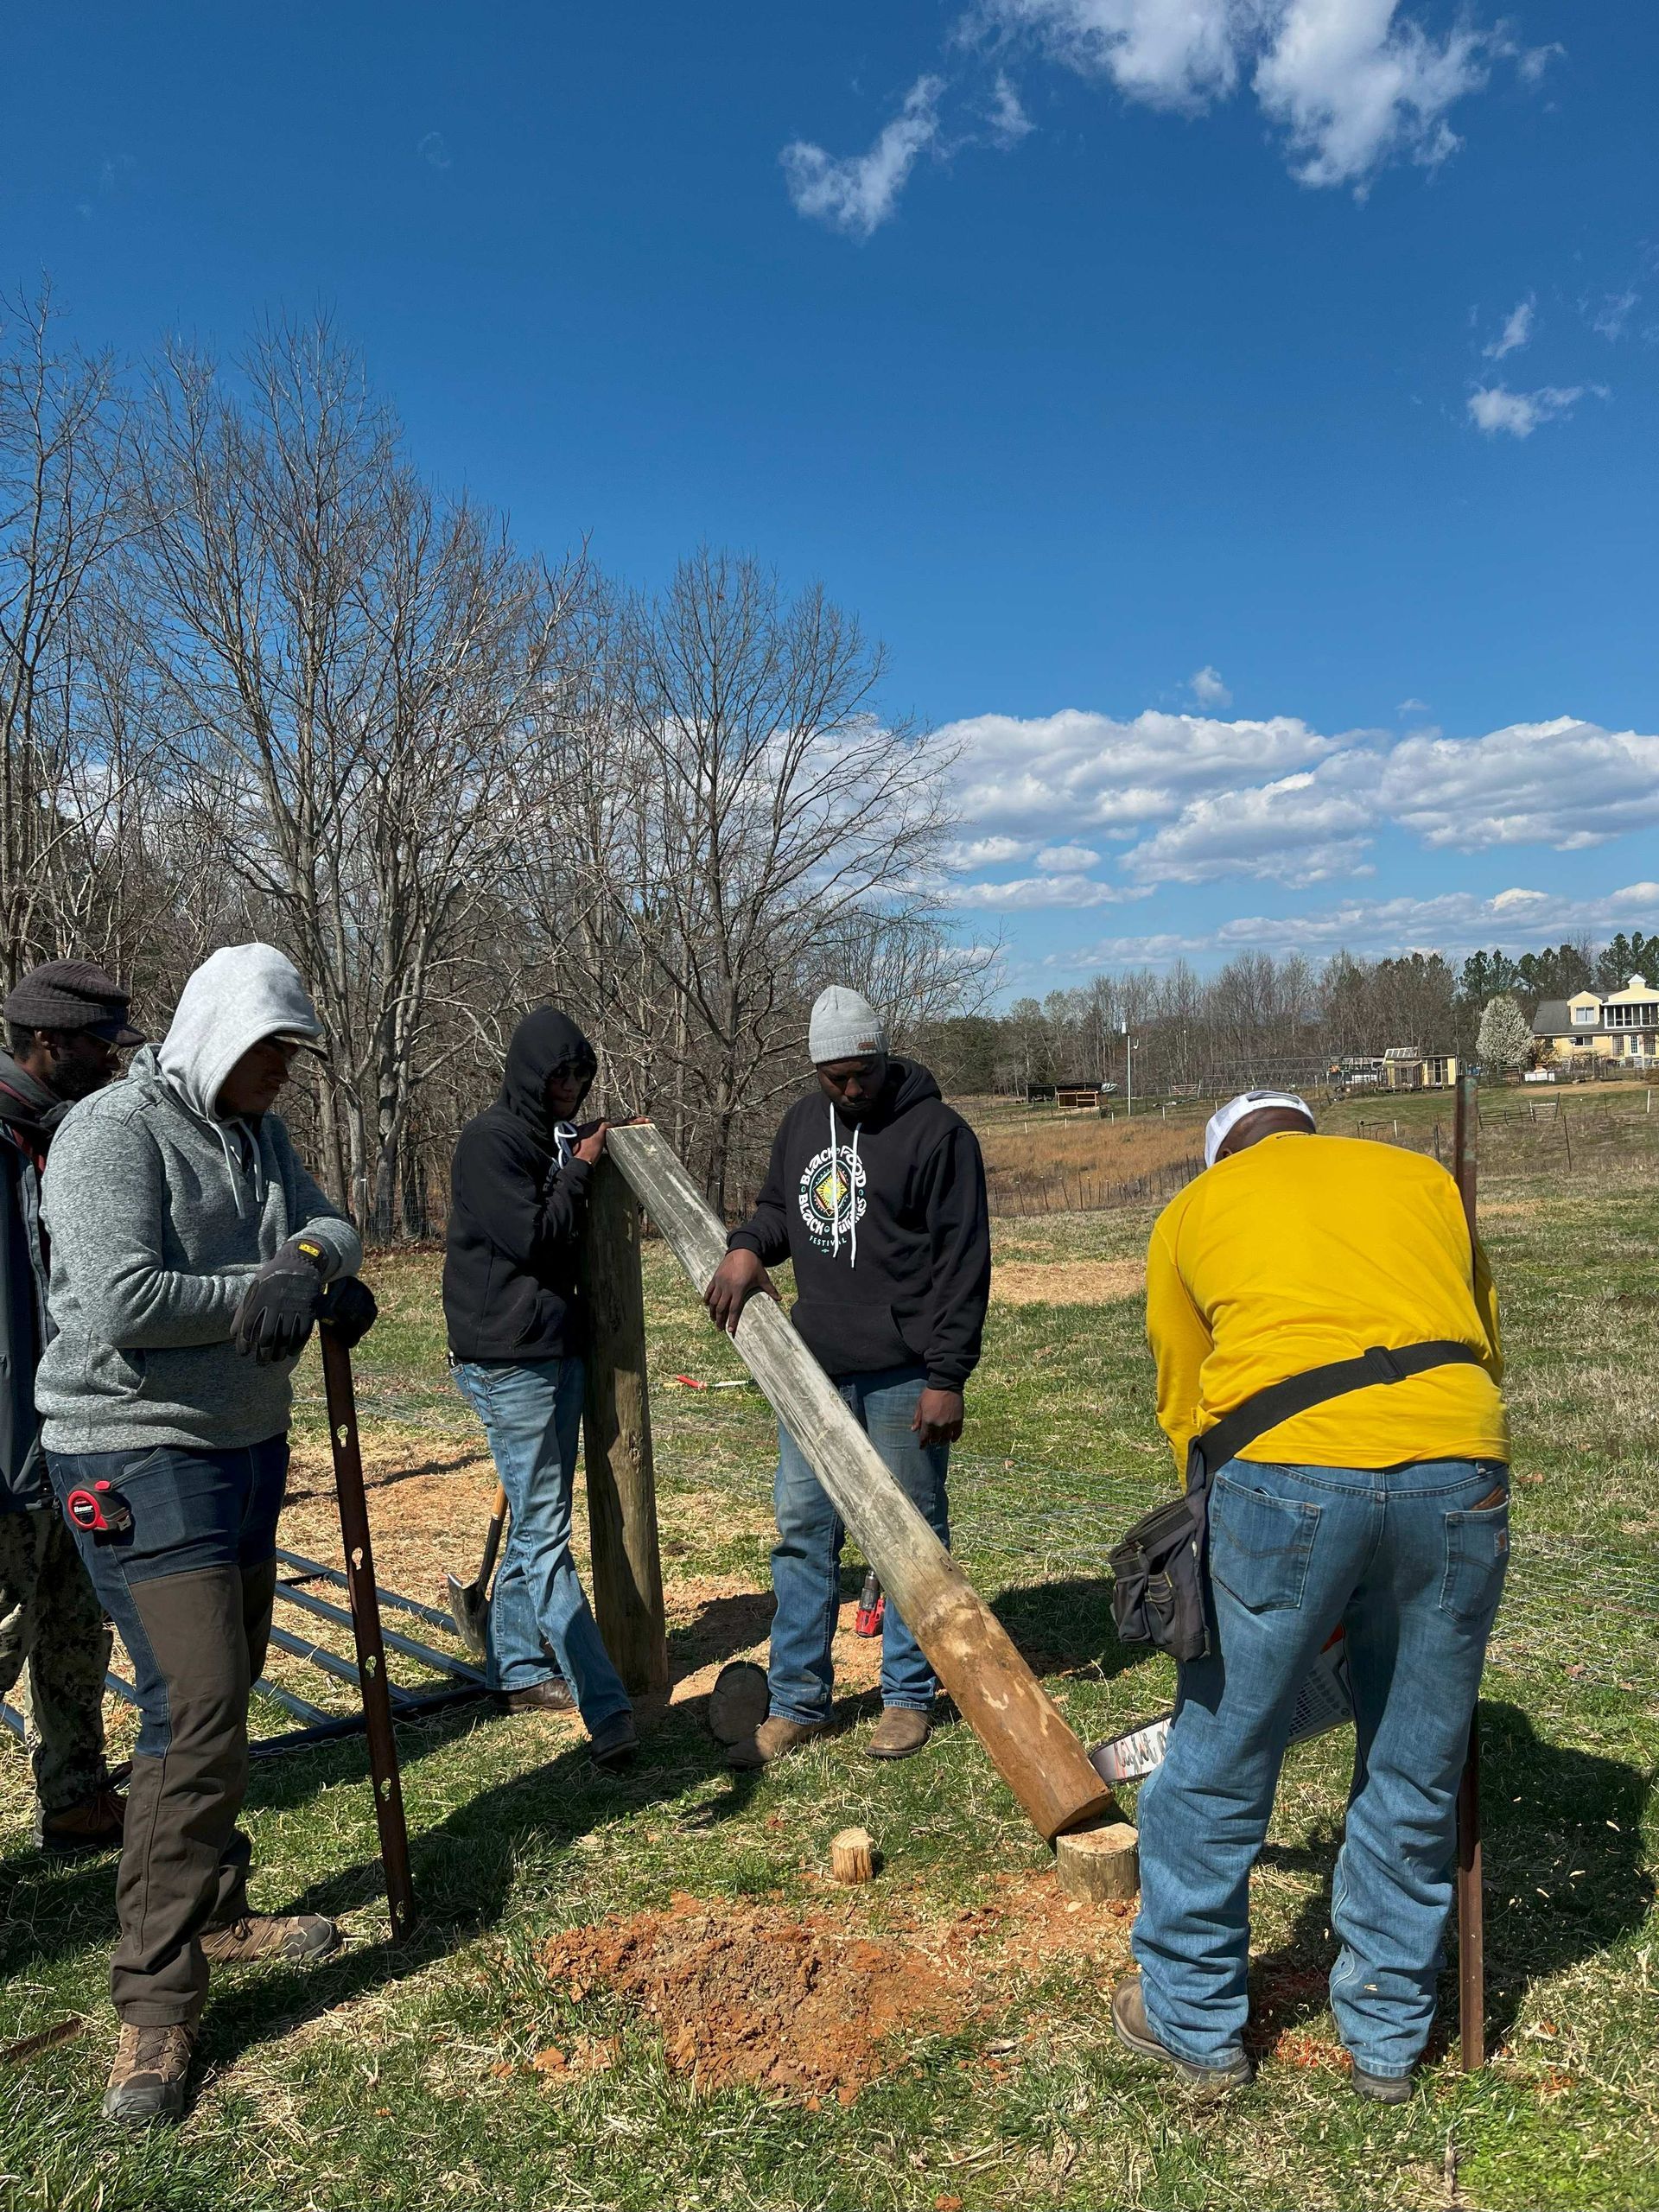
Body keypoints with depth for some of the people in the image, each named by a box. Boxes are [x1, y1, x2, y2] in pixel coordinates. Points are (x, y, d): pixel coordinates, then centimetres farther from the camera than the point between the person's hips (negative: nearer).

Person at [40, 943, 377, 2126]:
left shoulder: (259, 1133, 10)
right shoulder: (112, 1132, -16)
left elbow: (333, 1228, 3)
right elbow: (123, 1301, -26)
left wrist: (312, 1257, -21)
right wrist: (262, 1293, -18)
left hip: (248, 1441, 9)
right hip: (142, 1452, -8)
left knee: (228, 1692, 17)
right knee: (196, 1707, -12)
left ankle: (215, 1909, 34)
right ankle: (158, 1999, -1)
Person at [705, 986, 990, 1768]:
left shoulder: (937, 1131, -10)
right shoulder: (802, 1122, 10)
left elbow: (963, 1261, -12)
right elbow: (778, 1204, 23)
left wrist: (948, 1377, -14)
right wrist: (747, 1246, -1)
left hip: (904, 1376, -6)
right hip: (814, 1366, 6)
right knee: (802, 1530, 9)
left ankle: (909, 1697, 23)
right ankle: (797, 1702, 21)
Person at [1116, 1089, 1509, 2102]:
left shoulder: (1193, 1210, 20)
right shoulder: (1422, 1176, 25)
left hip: (1286, 1480, -2)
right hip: (1456, 1476, 3)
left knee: (1219, 1772, 16)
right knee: (1418, 1782, 20)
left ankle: (1195, 2020, 32)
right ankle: (1388, 2037, 37)